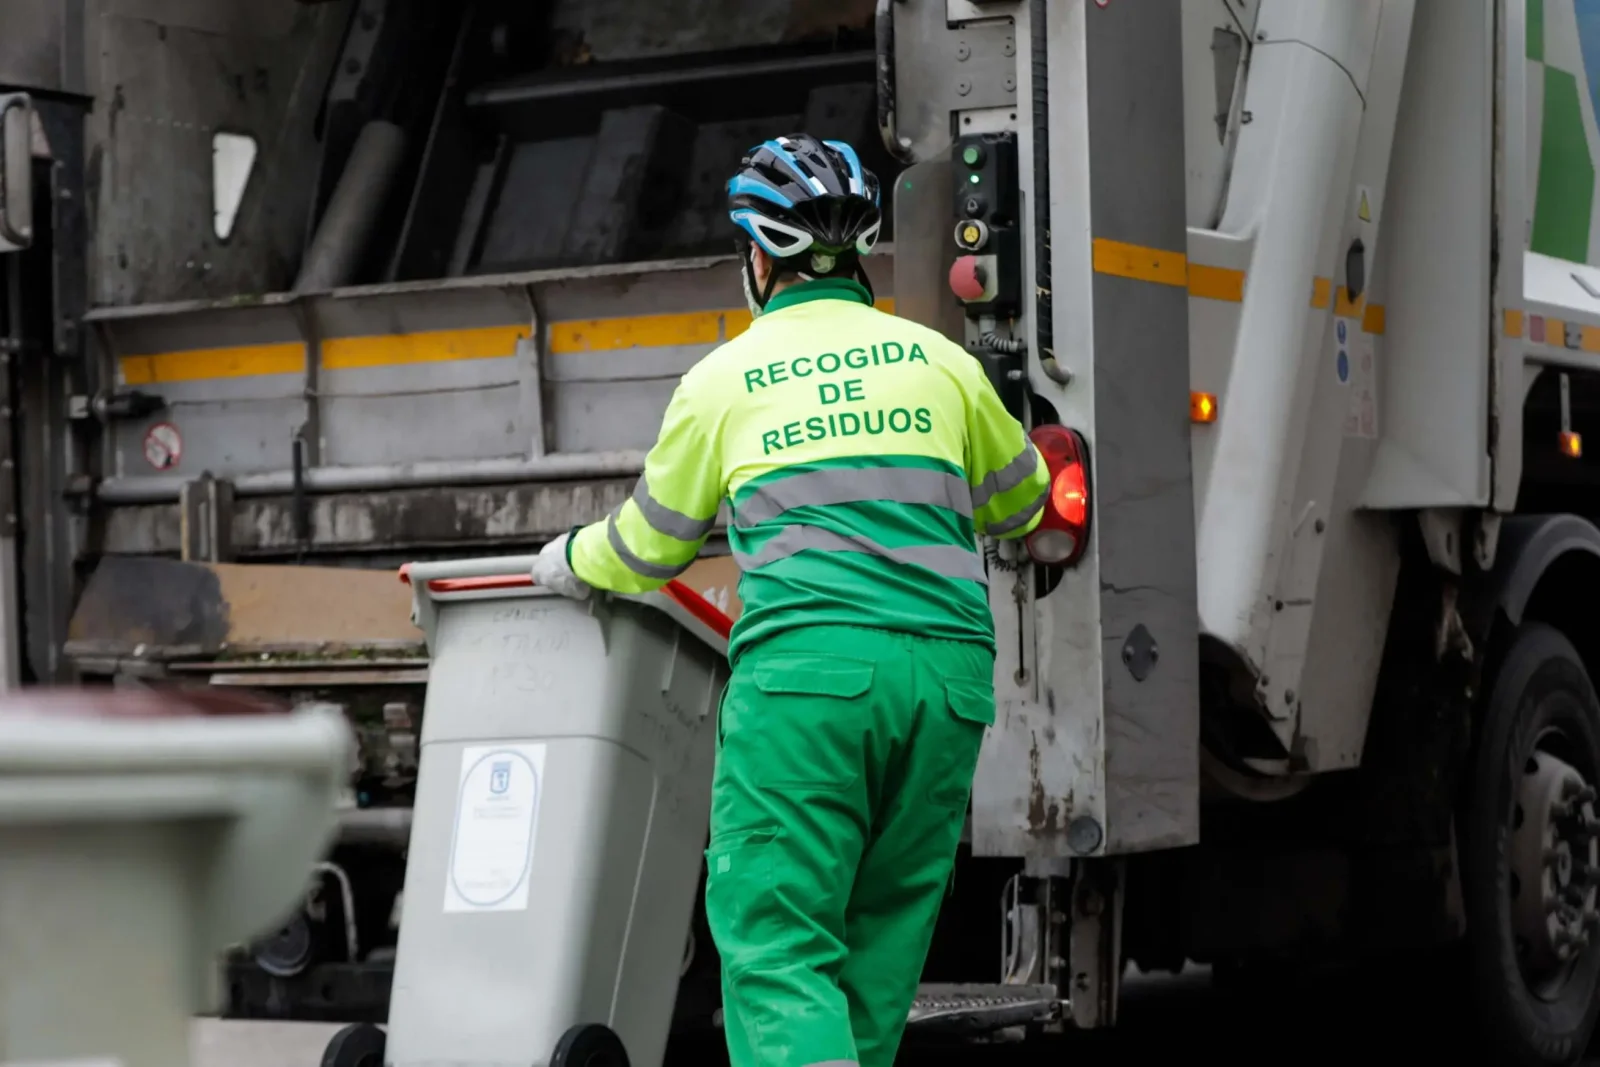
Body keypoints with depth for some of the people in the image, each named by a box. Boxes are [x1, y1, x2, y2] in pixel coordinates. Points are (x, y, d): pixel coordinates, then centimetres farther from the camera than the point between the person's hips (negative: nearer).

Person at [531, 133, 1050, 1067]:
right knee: (881, 939, 13)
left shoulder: (724, 376, 10)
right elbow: (1020, 504, 32)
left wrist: (570, 563, 43)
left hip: (805, 665, -3)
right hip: (949, 666, 3)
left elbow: (651, 545, 22)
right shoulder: (937, 359, 16)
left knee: (775, 941, -7)